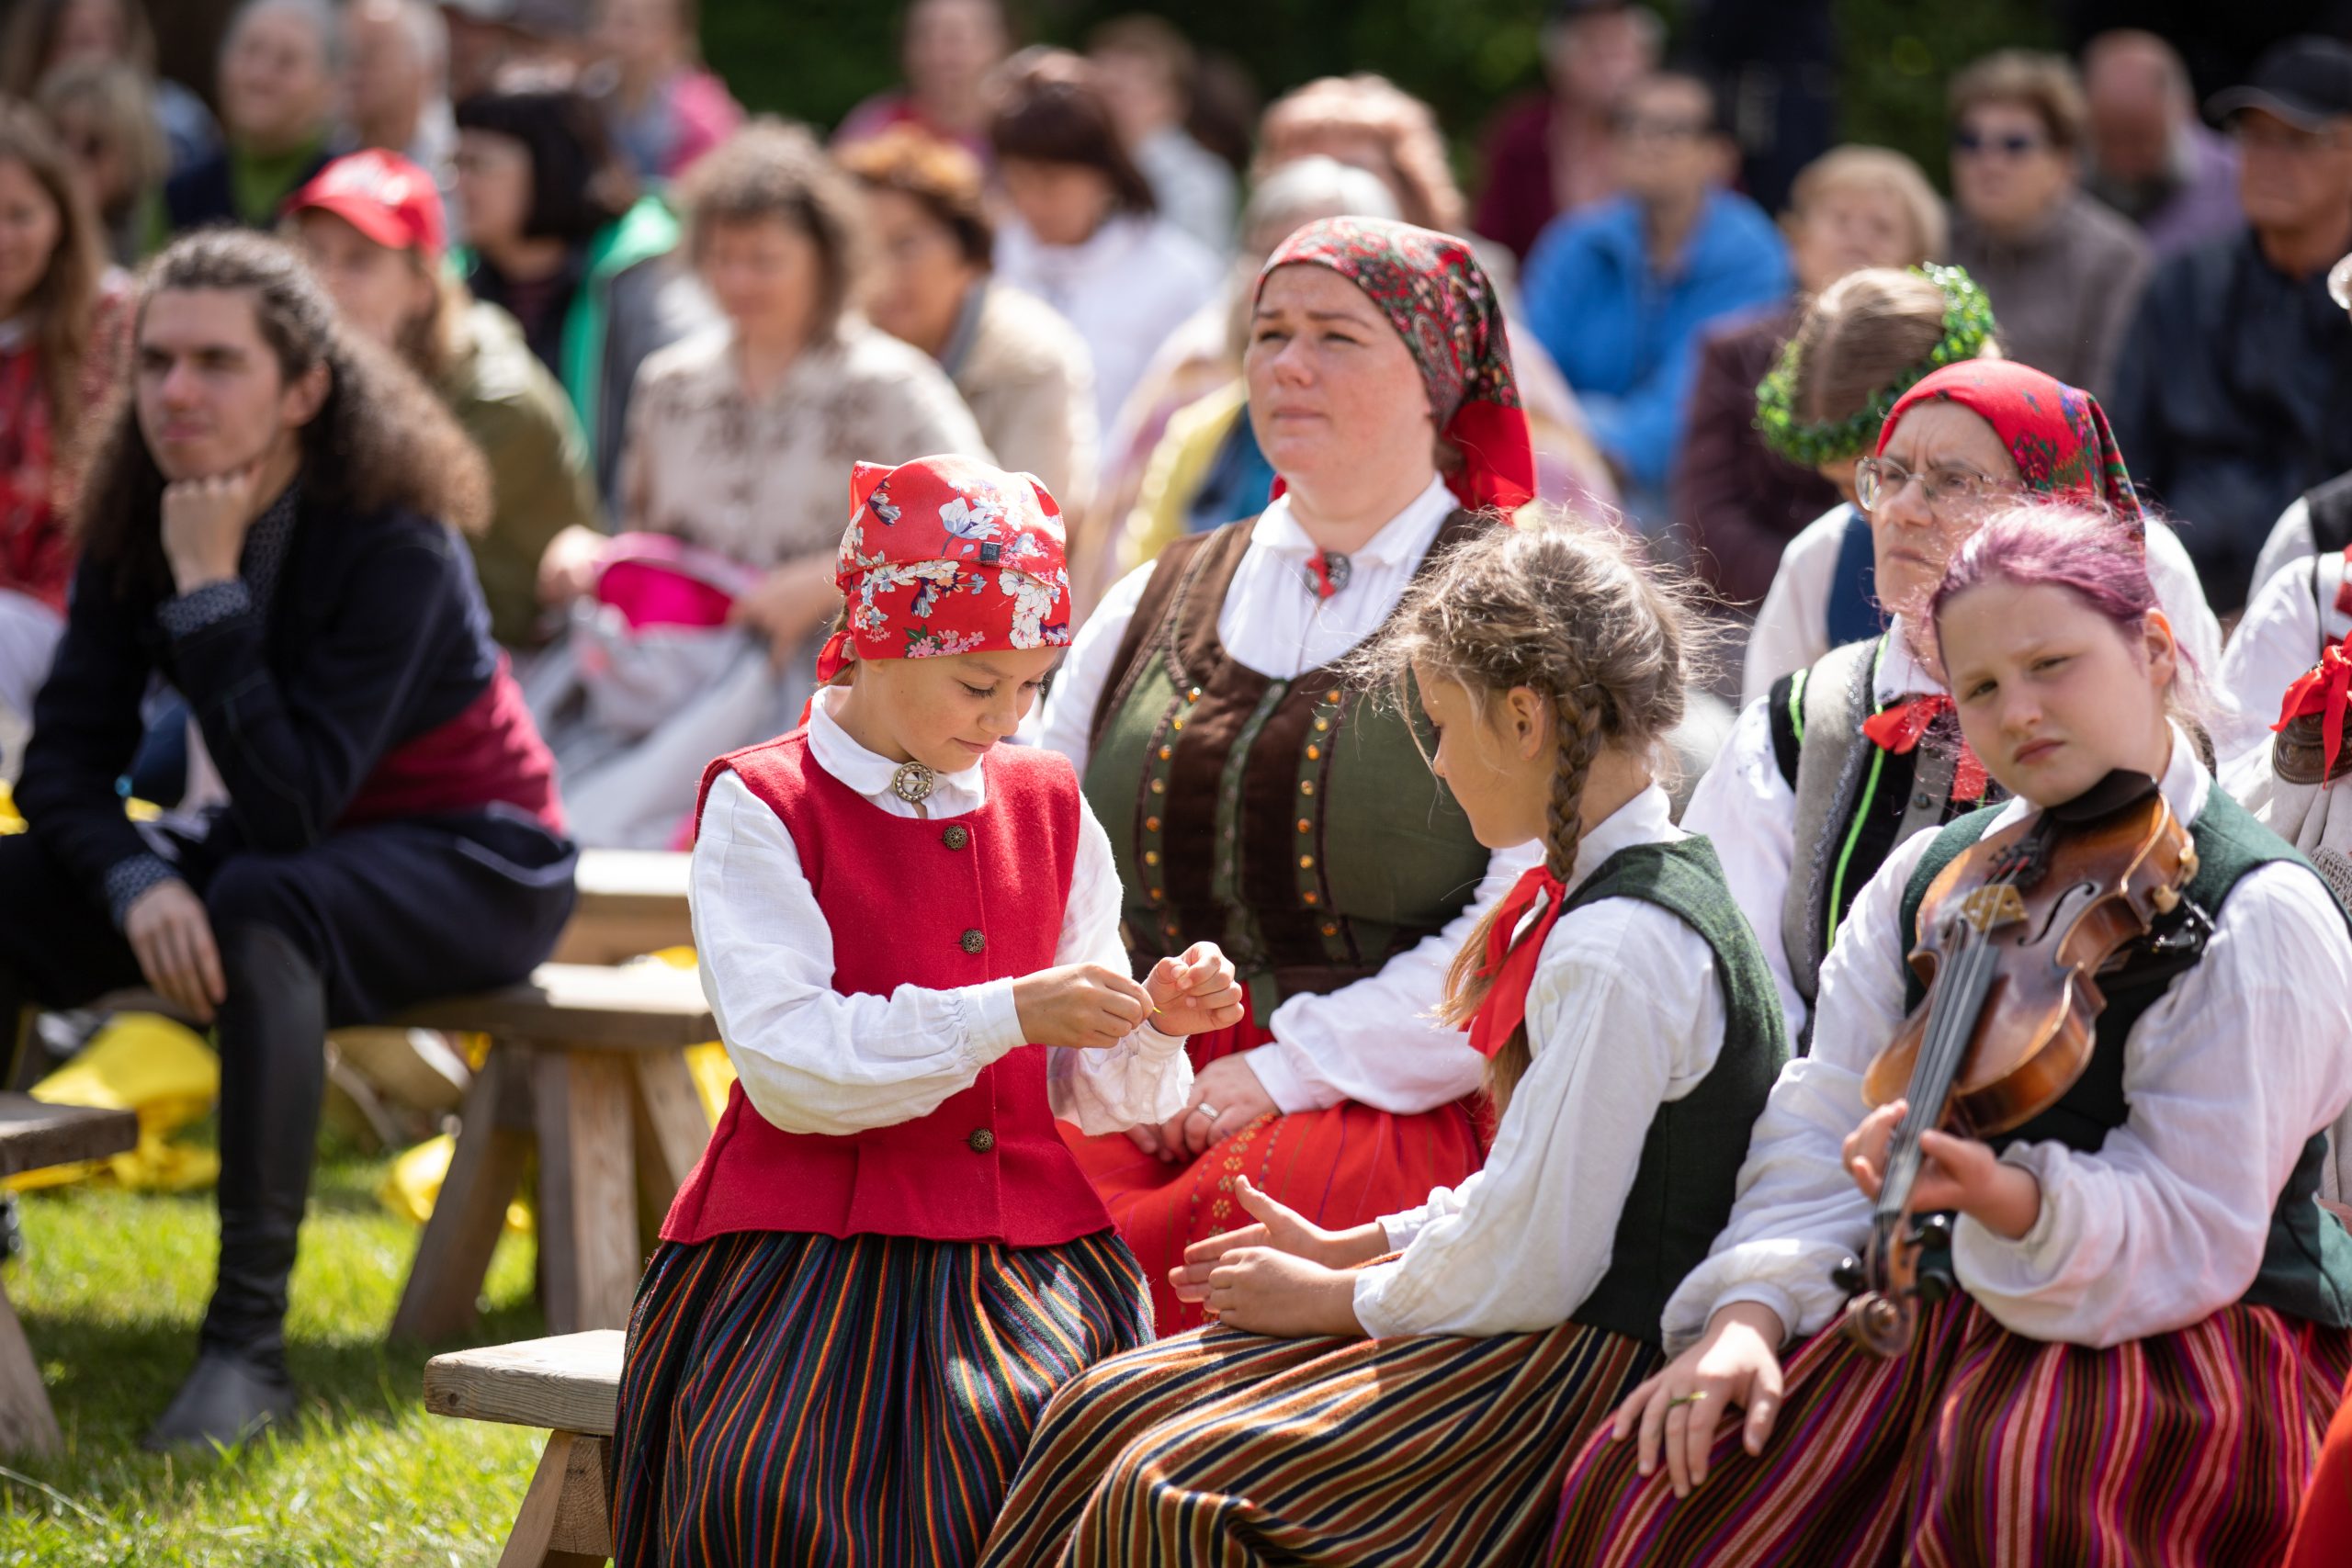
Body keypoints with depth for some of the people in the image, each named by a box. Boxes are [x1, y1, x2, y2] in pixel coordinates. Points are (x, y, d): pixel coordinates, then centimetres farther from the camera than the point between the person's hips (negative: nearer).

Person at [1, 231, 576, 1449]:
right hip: (285, 846, 6)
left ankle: (248, 1340, -35)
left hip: (472, 866, -6)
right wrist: (138, 884, -30)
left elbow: (291, 807, -33)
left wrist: (211, 587, -34)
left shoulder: (393, 539, -26)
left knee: (263, 907, -38)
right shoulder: (134, 522, -8)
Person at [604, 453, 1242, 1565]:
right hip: (810, 1251, -3)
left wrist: (1158, 1025, -8)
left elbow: (1088, 1091, 15)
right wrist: (1005, 1014, -21)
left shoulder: (1047, 805, 15)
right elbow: (787, 1065, -13)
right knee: (770, 1477, -31)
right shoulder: (763, 807, 0)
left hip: (1024, 1243, 4)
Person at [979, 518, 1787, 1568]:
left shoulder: (1621, 952, -23)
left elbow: (1527, 1267, -22)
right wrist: (1350, 1249, 14)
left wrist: (1329, 1298, -5)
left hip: (1583, 1365, -10)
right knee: (1103, 1411, 6)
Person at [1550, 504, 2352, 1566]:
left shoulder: (2256, 915, -9)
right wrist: (1751, 1307, -13)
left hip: (2192, 1341, -5)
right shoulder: (1927, 880, 10)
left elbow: (2198, 1235, -16)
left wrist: (2008, 1198, -35)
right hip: (1942, 1314, 5)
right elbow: (1825, 1129, 7)